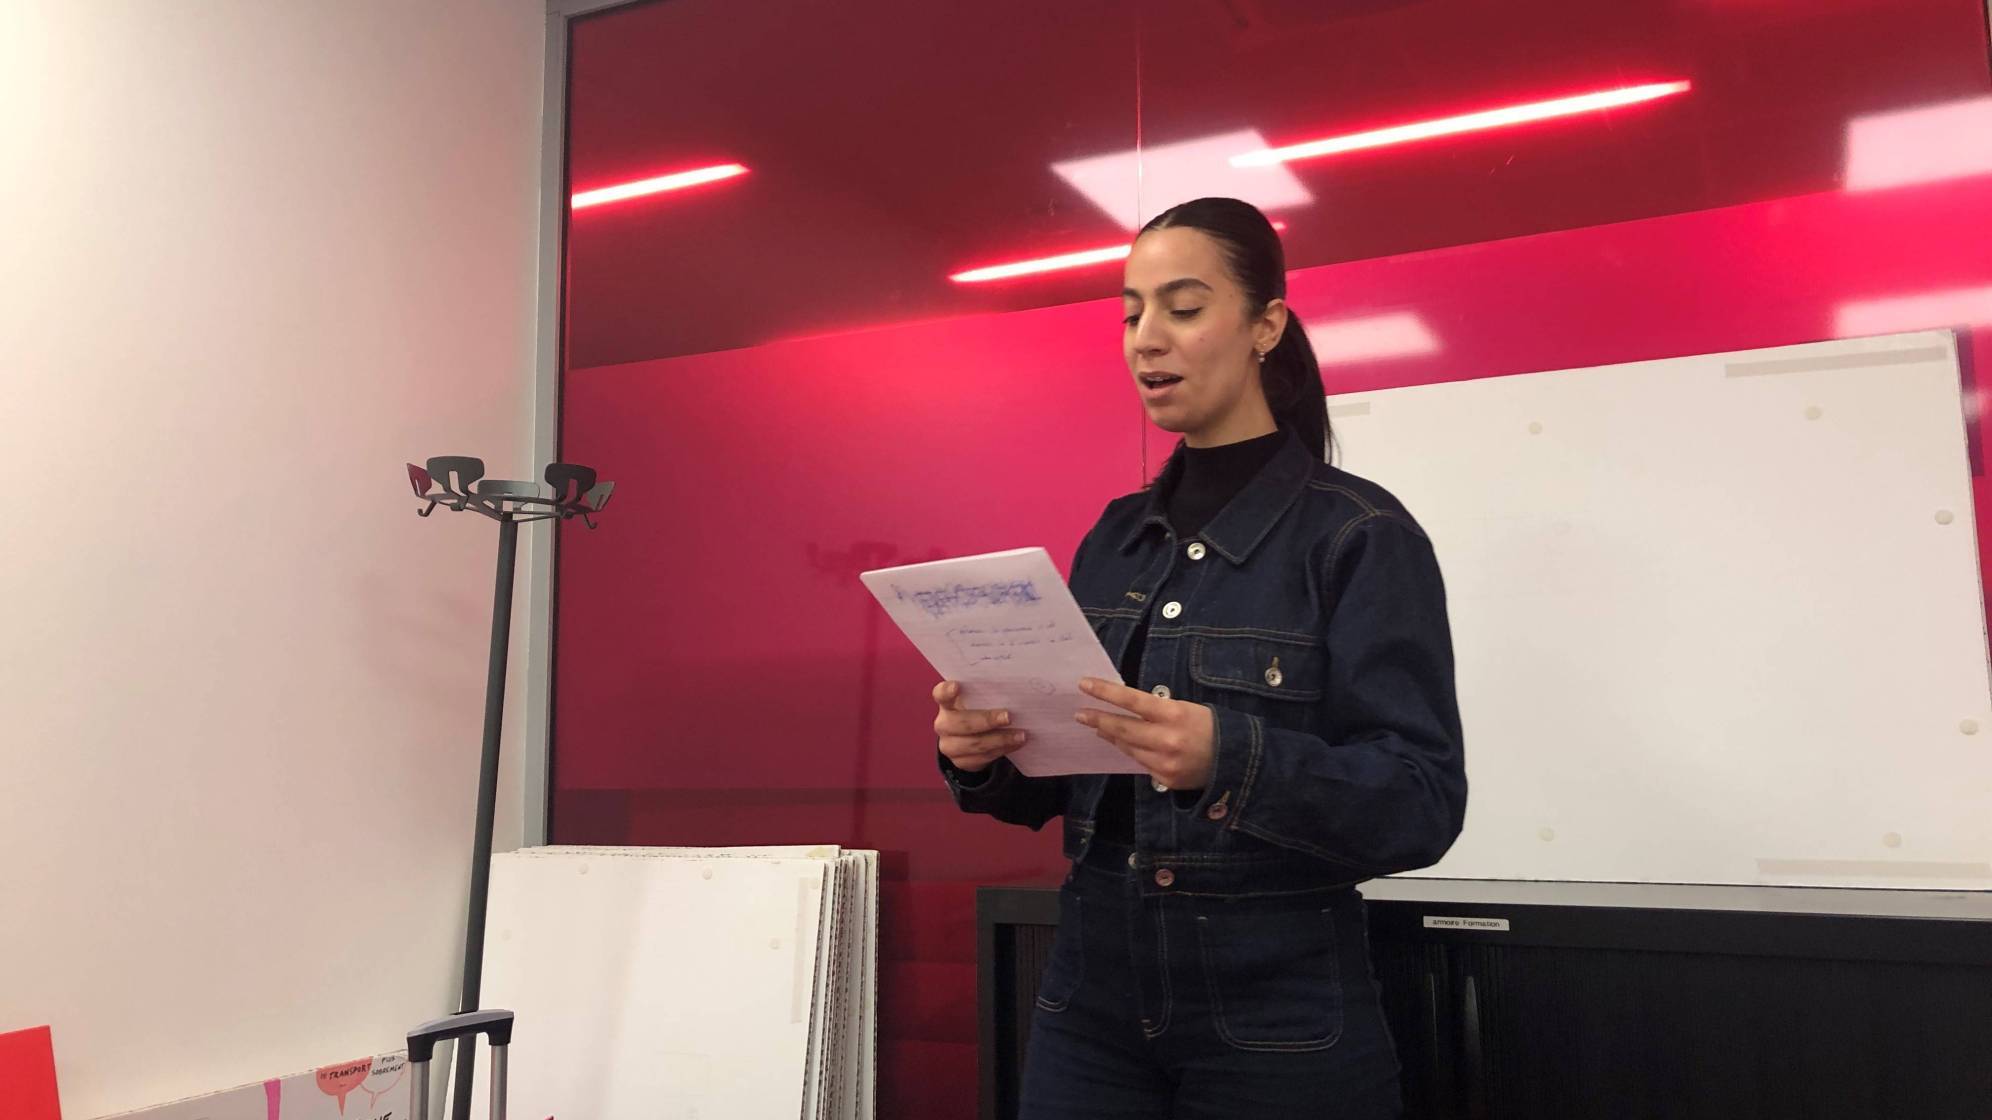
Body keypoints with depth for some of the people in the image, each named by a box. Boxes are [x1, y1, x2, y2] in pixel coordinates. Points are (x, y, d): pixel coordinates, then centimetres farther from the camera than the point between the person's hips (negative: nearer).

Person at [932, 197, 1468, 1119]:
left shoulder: (1362, 535, -10)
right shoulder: (1113, 540, 6)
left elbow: (1423, 803, -15)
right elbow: (1060, 778, 9)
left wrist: (1233, 760, -31)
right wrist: (985, 754, -12)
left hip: (1278, 1018, -4)